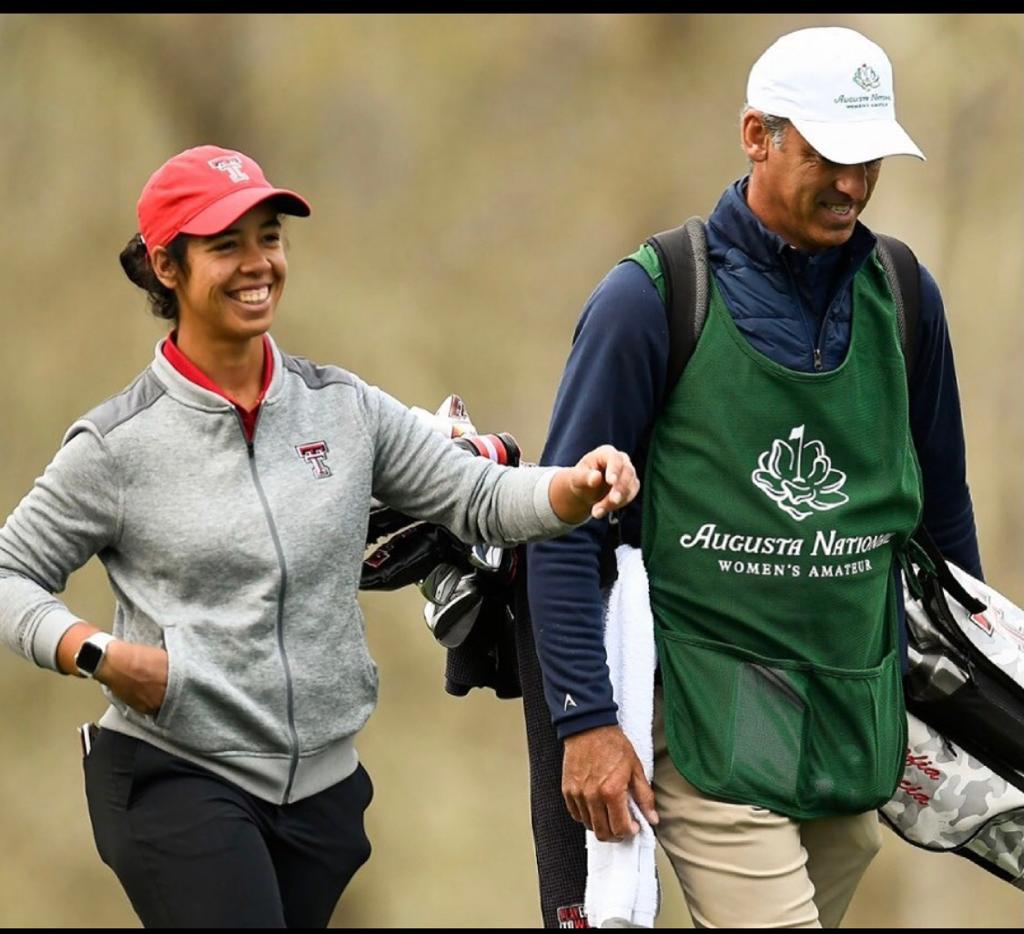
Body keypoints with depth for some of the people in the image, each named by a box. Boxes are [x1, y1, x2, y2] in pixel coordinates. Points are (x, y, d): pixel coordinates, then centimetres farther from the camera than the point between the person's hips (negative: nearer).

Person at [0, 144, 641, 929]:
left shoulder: (345, 411, 4)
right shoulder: (118, 445, -6)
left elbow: (477, 498, 3)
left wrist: (577, 489, -16)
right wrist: (95, 653, -14)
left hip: (322, 788, 4)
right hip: (176, 780, -4)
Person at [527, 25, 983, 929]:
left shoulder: (903, 298, 7)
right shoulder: (651, 297, -6)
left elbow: (942, 507, 19)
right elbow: (565, 525, -5)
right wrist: (587, 720, -10)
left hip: (860, 717, 5)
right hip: (711, 712, -5)